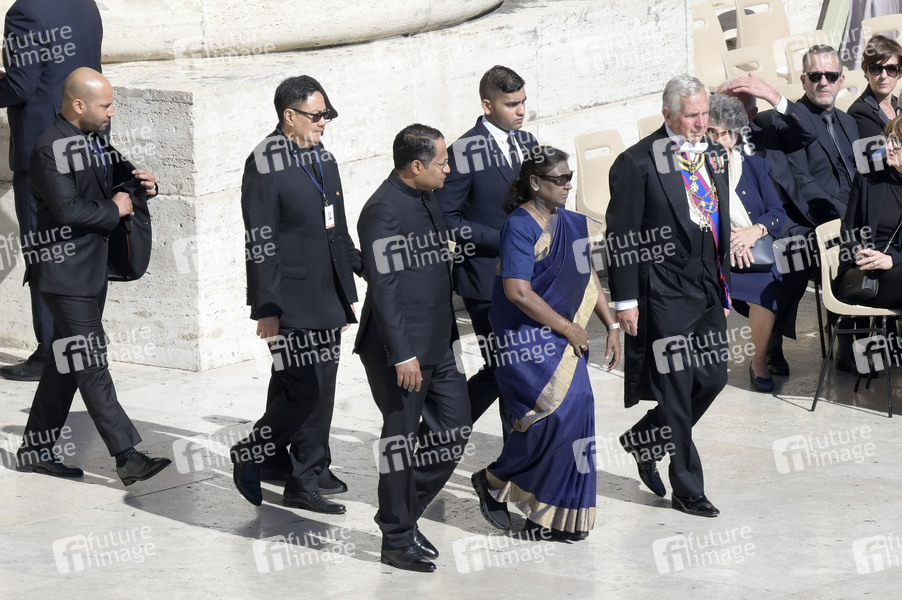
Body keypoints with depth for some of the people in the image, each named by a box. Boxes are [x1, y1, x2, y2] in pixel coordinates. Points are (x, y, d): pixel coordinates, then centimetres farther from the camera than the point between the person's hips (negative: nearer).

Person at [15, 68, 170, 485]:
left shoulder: (94, 141, 9)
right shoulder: (51, 150, -18)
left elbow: (118, 171, 24)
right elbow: (67, 210, -25)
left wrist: (141, 182, 2)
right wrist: (113, 210, -13)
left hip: (92, 270, 10)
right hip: (65, 274, -9)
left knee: (66, 364, 14)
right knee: (90, 365, -7)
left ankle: (35, 450, 23)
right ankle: (127, 458, -9)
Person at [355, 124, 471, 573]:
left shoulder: (427, 199, 11)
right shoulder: (384, 211, -18)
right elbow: (384, 287, -20)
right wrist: (402, 355, -21)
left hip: (437, 345, 9)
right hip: (402, 349, -9)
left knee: (454, 427, 10)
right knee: (402, 440, 0)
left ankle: (404, 513, 25)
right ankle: (398, 540, 12)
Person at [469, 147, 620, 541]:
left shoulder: (571, 223, 10)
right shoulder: (520, 227, -14)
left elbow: (587, 279, 19)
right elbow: (518, 291, -21)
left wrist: (611, 325, 10)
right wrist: (568, 328, -15)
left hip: (564, 343, 8)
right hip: (528, 342, -8)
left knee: (575, 417, 3)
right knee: (555, 416, -16)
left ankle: (551, 516, 12)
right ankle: (495, 481, 6)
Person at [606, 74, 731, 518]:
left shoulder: (713, 156, 11)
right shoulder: (637, 164, -11)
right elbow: (621, 238, -11)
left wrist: (724, 288, 16)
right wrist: (625, 299, -14)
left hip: (707, 291, 7)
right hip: (664, 294, -7)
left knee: (713, 378, 9)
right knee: (676, 389, -1)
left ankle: (644, 441, 30)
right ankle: (687, 490, 8)